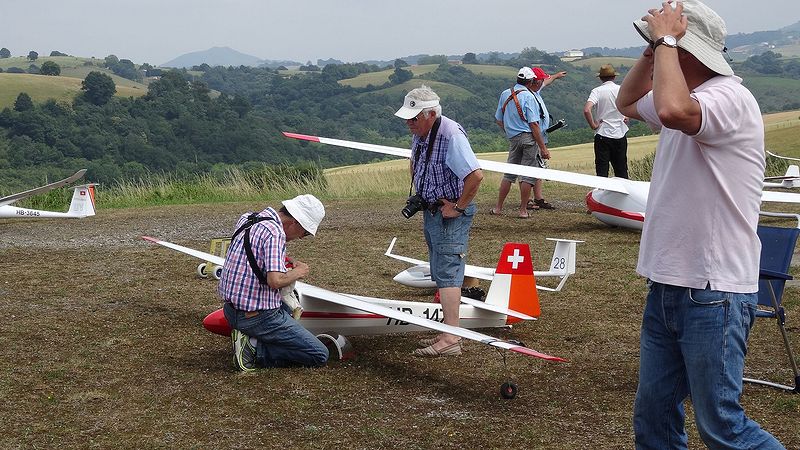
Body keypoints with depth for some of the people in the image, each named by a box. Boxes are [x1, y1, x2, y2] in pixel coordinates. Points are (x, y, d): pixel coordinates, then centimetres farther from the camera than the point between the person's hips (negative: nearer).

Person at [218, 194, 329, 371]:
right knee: (320, 355, -4)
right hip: (257, 316, -9)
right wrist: (298, 272, -10)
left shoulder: (246, 219, 8)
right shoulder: (275, 233, -20)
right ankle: (254, 349, -8)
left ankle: (248, 338, 12)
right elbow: (275, 280, -30)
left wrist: (286, 261, 20)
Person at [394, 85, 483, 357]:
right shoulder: (420, 133, 5)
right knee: (441, 273, 14)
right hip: (431, 211, 10)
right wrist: (419, 196, 16)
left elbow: (476, 176, -31)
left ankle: (451, 339, -14)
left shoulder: (451, 136, -24)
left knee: (446, 273, -13)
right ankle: (448, 331, 22)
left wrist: (458, 207, -22)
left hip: (450, 215, -10)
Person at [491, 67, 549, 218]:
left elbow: (498, 120, 16)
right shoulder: (528, 96, -9)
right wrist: (543, 148, -13)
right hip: (529, 138, -6)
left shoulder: (505, 94, 11)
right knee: (528, 175, 0)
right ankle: (523, 210, 2)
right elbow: (534, 124, -14)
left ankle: (498, 208, 15)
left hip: (513, 138, 6)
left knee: (509, 173, 14)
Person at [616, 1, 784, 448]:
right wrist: (653, 50, 13)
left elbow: (672, 110, -37)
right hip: (668, 289, 10)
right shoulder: (690, 99, 13)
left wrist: (665, 39, -21)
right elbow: (628, 102, 31)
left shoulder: (730, 98, -16)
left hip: (713, 295, -10)